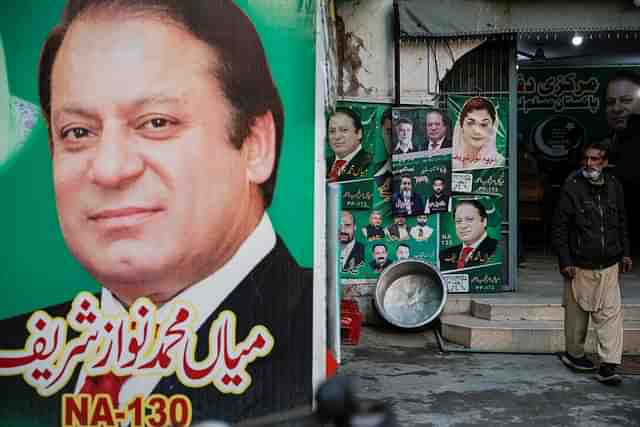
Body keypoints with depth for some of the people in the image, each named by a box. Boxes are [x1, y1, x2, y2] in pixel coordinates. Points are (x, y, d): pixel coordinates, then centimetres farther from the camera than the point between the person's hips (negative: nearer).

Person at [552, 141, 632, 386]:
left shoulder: (614, 186, 6)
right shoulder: (572, 187, -8)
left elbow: (621, 223, 18)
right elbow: (560, 227, -8)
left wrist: (625, 253, 14)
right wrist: (564, 261, -12)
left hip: (609, 265, 4)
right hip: (579, 265, -3)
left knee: (610, 313, -2)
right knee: (577, 312, 8)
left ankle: (608, 366, 1)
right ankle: (574, 354, 27)